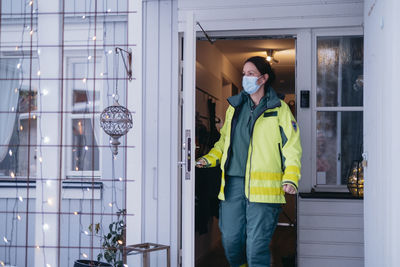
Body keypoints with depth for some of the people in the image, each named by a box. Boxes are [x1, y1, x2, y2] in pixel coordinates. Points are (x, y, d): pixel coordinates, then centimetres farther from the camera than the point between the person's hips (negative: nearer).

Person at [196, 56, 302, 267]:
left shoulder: (279, 109, 2)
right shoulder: (234, 106, 16)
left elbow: (292, 148, 1)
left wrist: (290, 179, -12)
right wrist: (208, 159, 10)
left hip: (263, 188, -4)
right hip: (233, 183, 5)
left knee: (256, 245, -6)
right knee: (230, 239, 7)